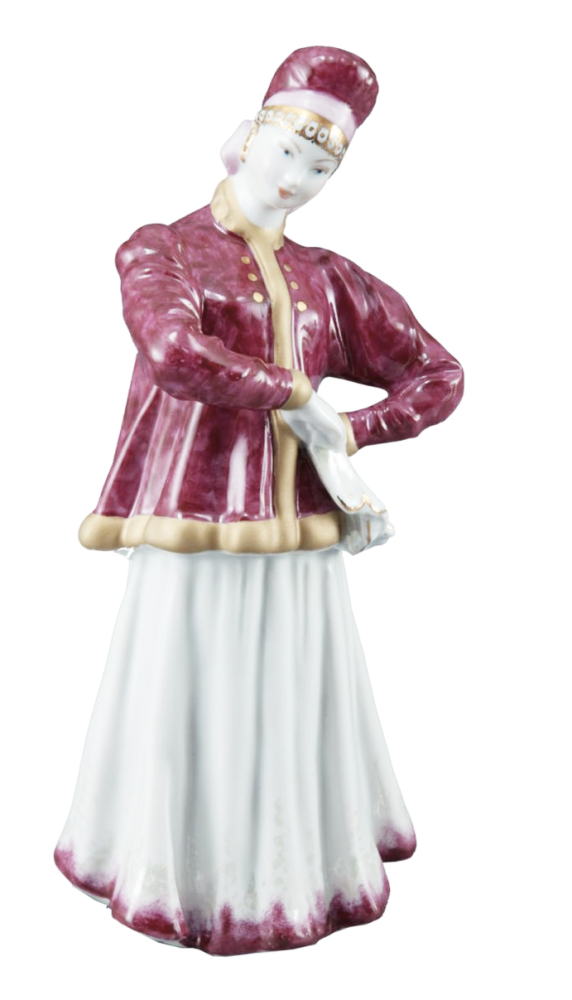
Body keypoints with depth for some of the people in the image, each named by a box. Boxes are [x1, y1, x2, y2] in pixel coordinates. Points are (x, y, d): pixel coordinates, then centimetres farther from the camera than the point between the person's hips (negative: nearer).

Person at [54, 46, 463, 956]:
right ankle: (180, 880, 32)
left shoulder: (326, 279, 14)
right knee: (185, 726, 6)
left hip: (297, 545, 4)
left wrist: (355, 430, -1)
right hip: (192, 540, -3)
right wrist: (296, 393, -12)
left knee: (299, 724, 13)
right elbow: (175, 353, -21)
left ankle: (299, 868, 38)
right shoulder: (159, 250, 2)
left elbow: (440, 376, 16)